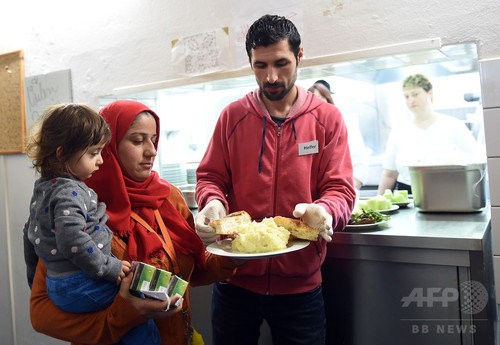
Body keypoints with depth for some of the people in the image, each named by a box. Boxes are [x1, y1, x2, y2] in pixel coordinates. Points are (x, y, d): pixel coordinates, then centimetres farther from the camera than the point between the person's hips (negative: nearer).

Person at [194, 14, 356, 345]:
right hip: (236, 277, 2)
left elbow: (340, 189, -6)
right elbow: (210, 177, 3)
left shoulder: (327, 118, -2)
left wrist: (323, 212, -28)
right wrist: (212, 202, -19)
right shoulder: (233, 116, 1)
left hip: (300, 283, -1)